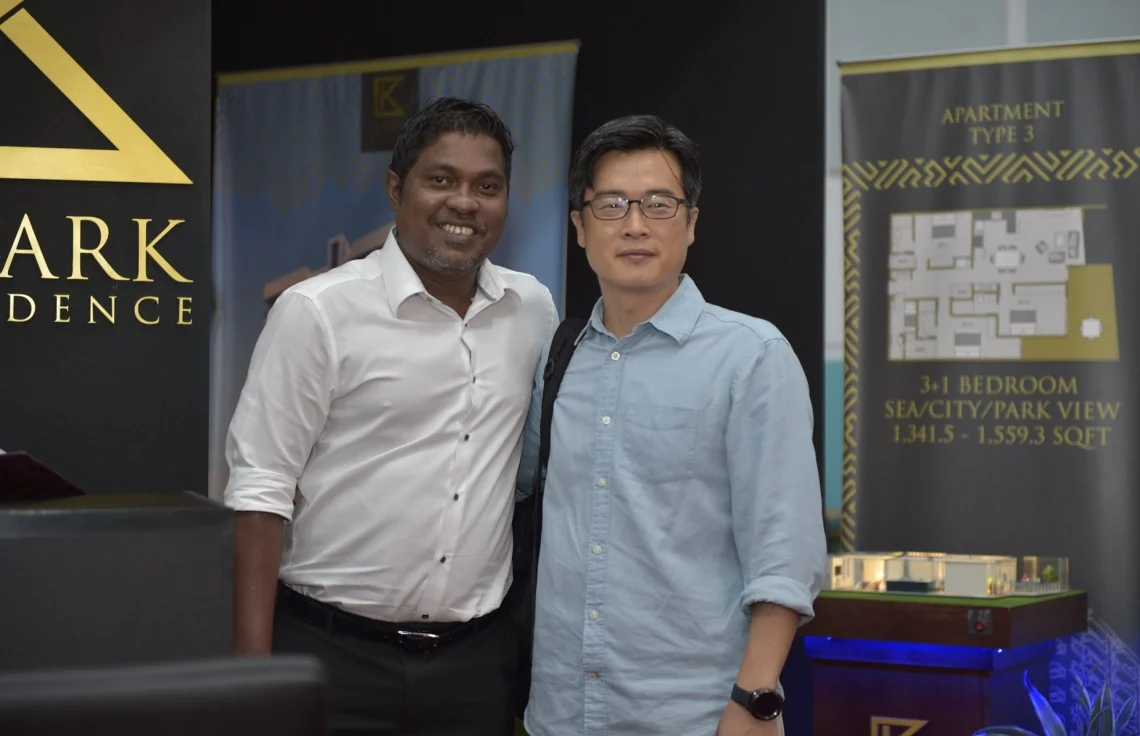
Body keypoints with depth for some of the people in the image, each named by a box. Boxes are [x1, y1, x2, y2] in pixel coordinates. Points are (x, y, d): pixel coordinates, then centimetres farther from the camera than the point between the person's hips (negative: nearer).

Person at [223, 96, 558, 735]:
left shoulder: (534, 310, 6)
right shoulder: (318, 311, -9)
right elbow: (260, 488, -9)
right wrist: (254, 662, -13)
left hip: (477, 658, 4)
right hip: (330, 653, -4)